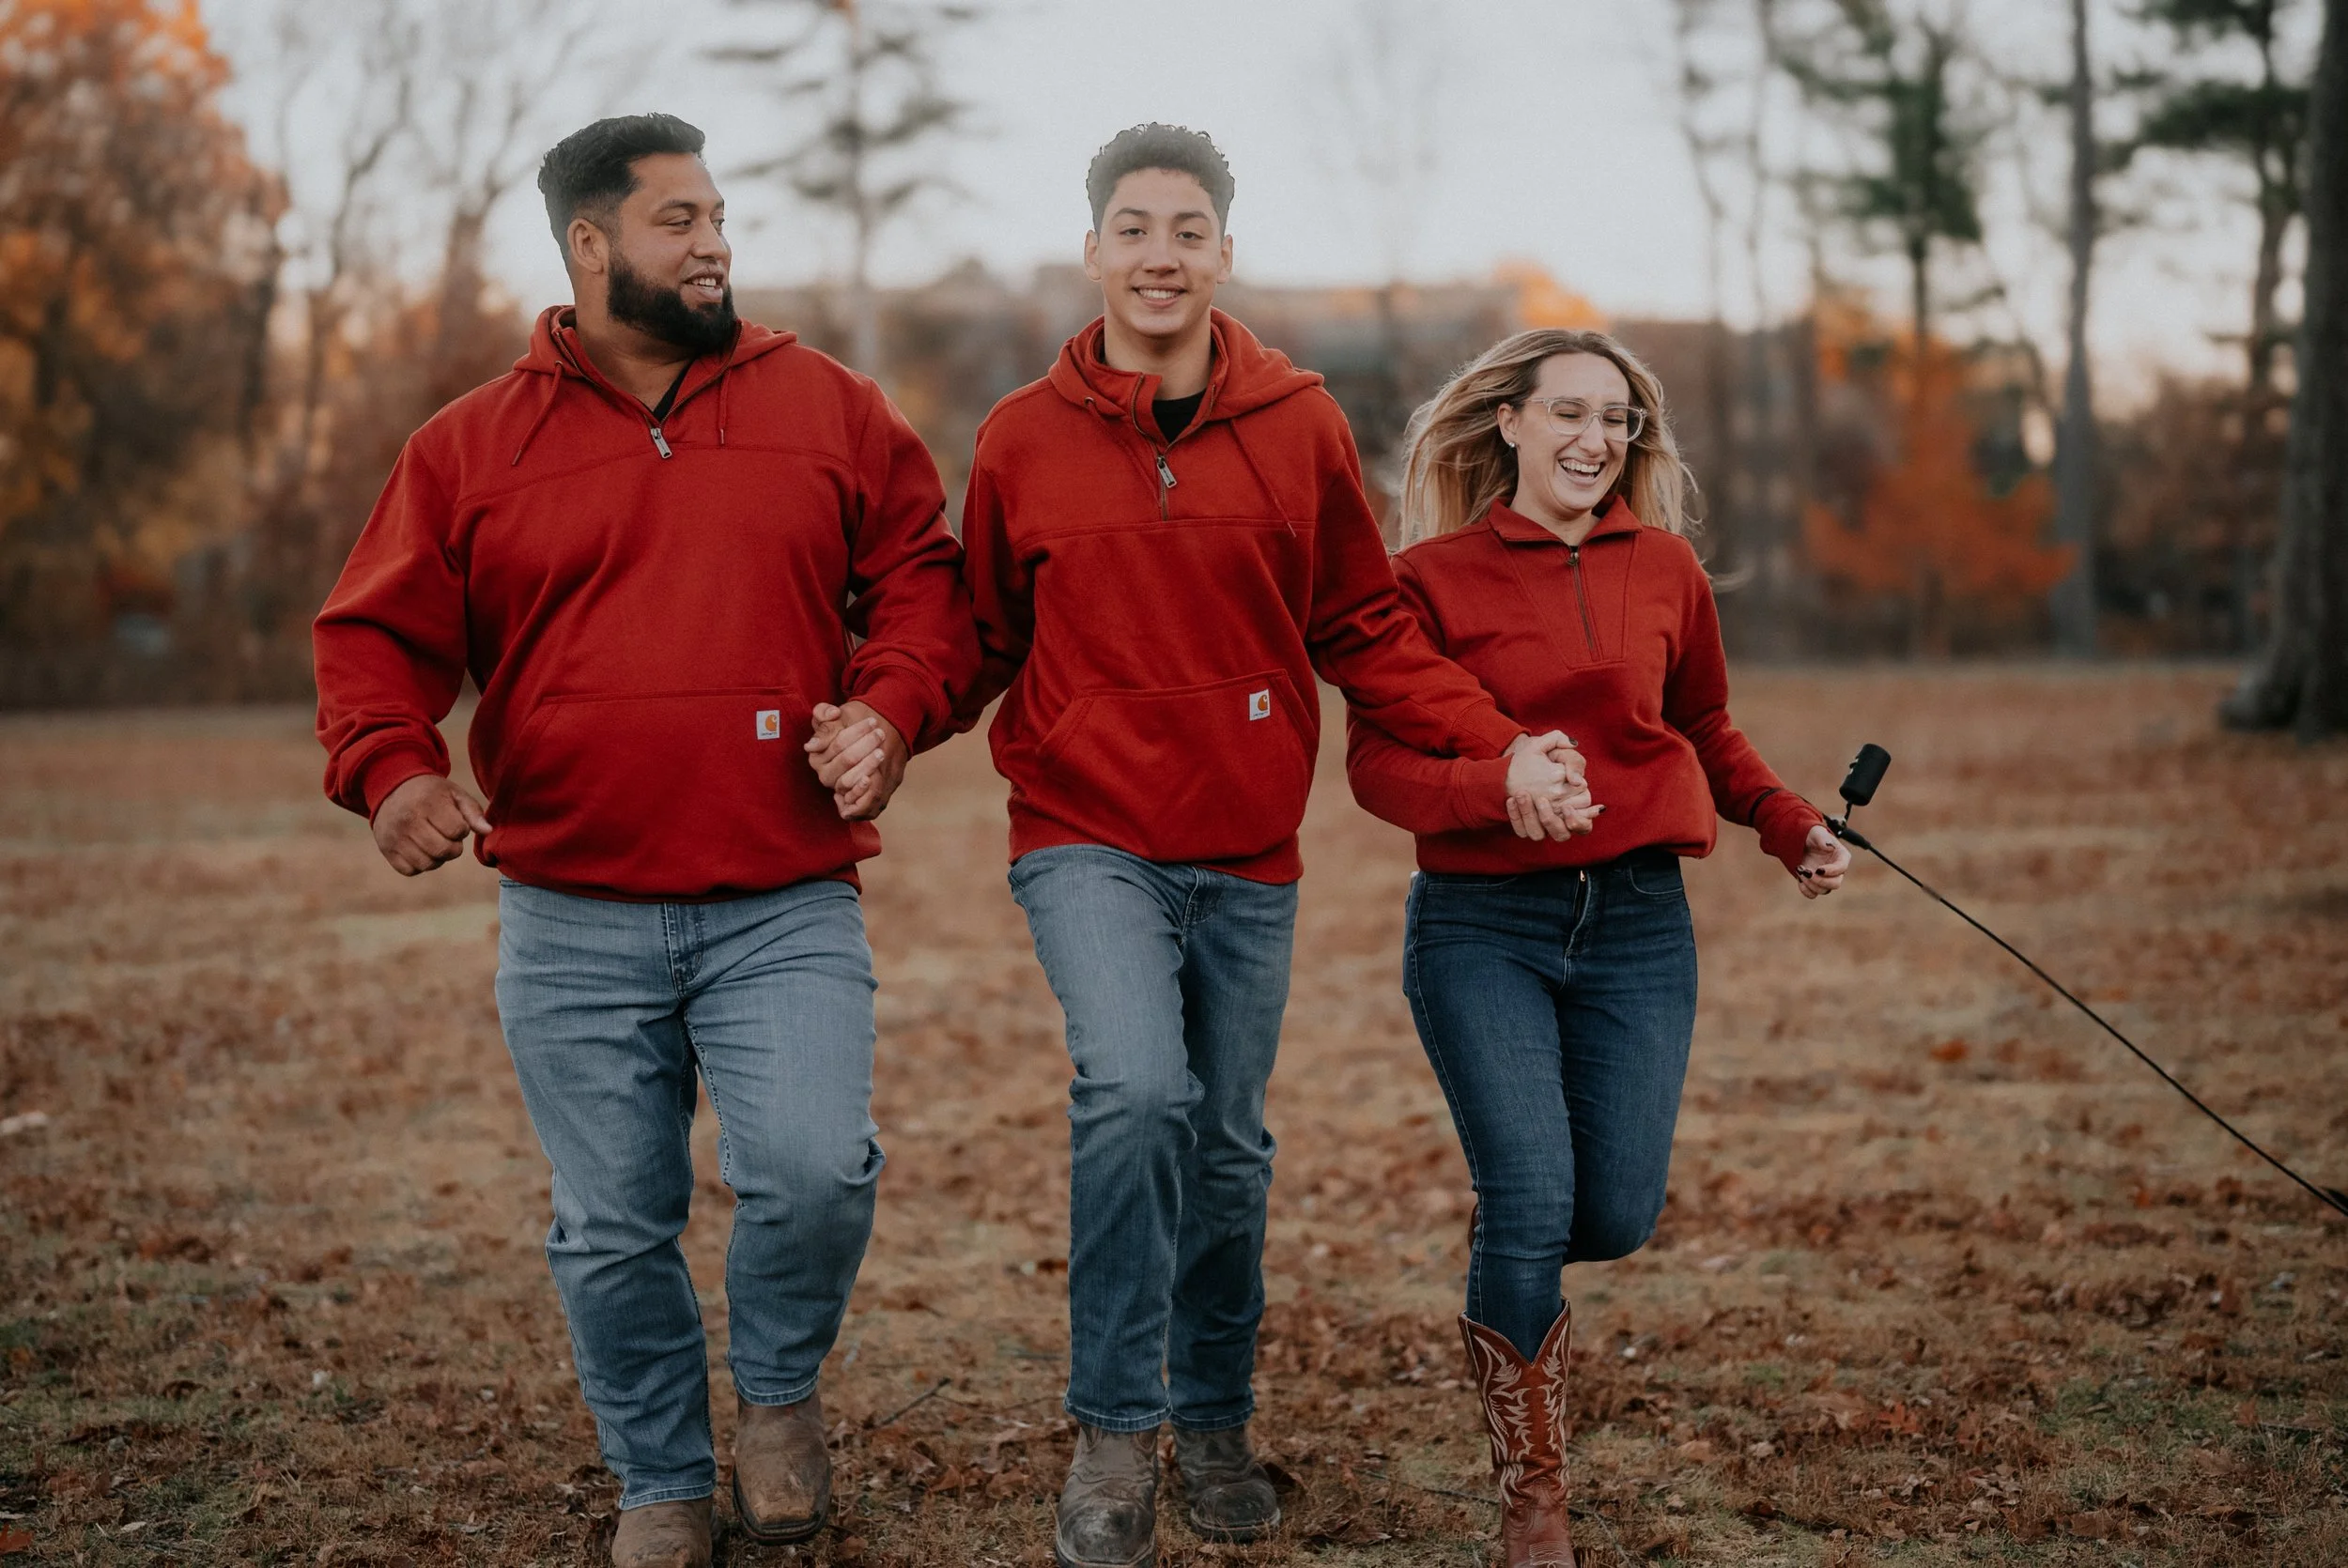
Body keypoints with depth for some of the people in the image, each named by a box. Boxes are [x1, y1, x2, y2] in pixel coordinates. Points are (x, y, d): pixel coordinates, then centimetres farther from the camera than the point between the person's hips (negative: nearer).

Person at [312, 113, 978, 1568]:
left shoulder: (830, 410, 8)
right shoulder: (471, 447, 7)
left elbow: (924, 578, 10)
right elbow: (377, 634, 8)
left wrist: (892, 710, -9)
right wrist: (392, 767, -11)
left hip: (786, 910, -1)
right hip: (571, 924, 1)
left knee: (816, 1172, -18)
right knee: (612, 1232, 7)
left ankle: (780, 1391, 14)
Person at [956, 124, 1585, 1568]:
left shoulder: (1300, 426, 2)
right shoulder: (1023, 439, 0)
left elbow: (1367, 632, 7)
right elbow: (982, 643, 8)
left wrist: (1502, 743, -5)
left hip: (1249, 852, 2)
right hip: (1087, 838, -2)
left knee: (1230, 1145, 11)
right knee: (1137, 1087, -24)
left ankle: (1215, 1423, 33)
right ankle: (1117, 1430, -8)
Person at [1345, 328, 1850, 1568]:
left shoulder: (1665, 568, 8)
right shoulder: (1433, 578, -3)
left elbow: (1705, 726, 21)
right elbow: (1377, 763, -7)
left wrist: (1790, 826, 8)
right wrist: (1498, 788, -24)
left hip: (1638, 920, 4)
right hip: (1483, 927, -3)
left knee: (1617, 1213, 0)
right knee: (1532, 1207, -11)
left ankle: (1509, 1296, 40)